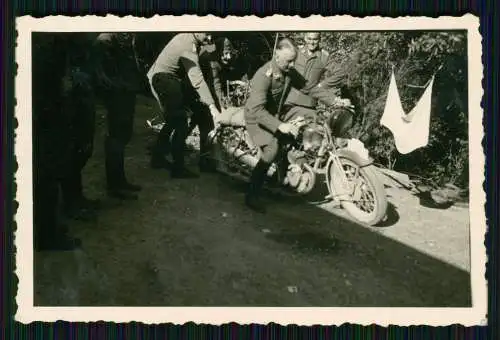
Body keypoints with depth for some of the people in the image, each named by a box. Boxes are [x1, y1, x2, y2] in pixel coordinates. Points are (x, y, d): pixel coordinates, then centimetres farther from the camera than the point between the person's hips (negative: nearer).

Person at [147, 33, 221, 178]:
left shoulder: (189, 39, 4)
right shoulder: (188, 47, -26)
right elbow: (197, 80, -34)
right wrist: (212, 106, -38)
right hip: (163, 80, -11)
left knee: (173, 120, 21)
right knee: (180, 123, -11)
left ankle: (157, 158, 32)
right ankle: (178, 168, -6)